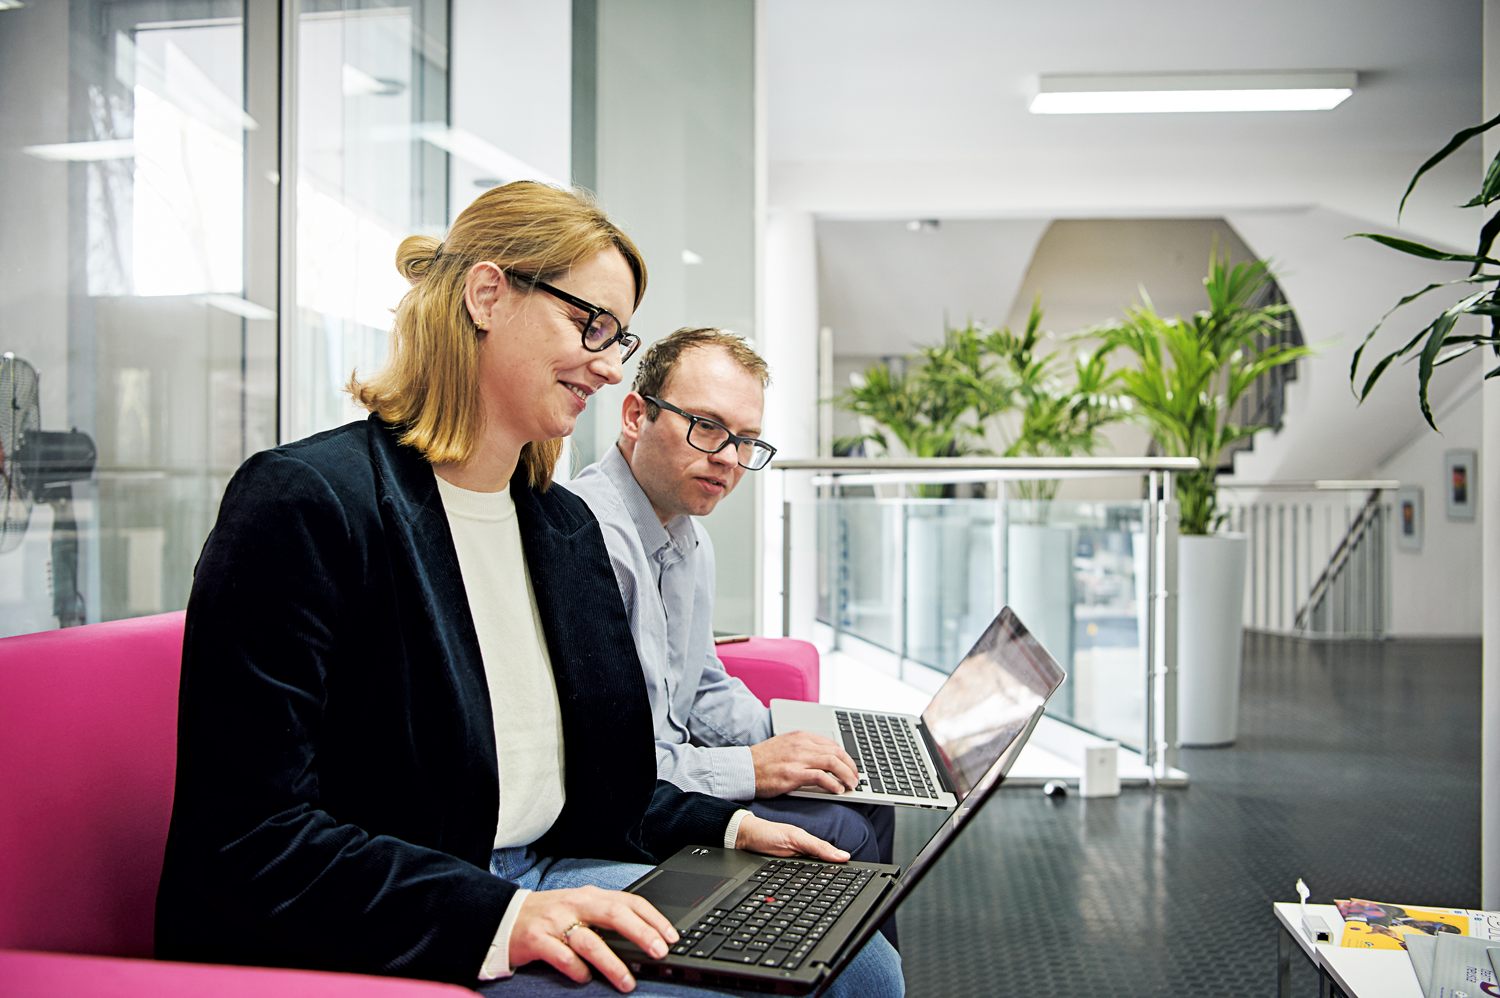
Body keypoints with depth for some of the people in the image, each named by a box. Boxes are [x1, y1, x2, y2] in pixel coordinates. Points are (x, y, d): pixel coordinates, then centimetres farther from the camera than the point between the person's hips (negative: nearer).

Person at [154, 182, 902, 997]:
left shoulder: (564, 524, 11)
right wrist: (496, 917, -27)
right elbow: (246, 837, -20)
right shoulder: (303, 502, -14)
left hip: (548, 882, 8)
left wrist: (728, 828, 5)